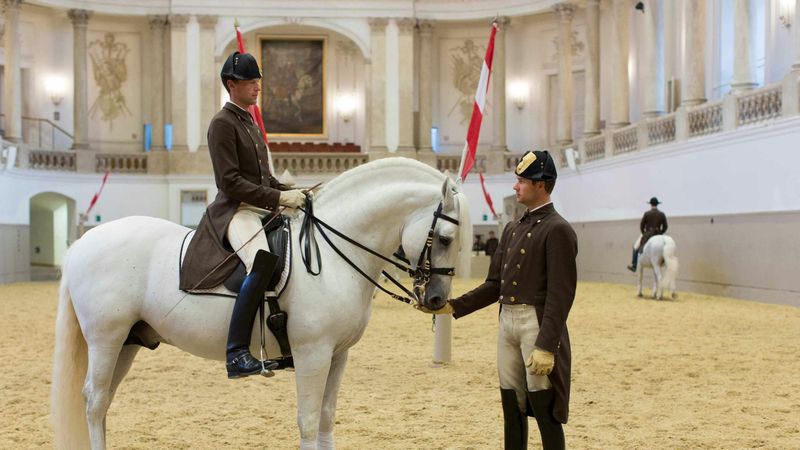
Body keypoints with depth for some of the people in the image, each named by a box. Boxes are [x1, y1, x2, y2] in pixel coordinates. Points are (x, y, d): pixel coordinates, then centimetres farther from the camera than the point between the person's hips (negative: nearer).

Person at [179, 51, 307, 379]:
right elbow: (231, 183, -16)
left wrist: (292, 192, 9)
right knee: (263, 262, -34)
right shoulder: (223, 124, -6)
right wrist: (279, 198, -19)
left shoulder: (249, 123, 23)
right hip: (235, 211, -10)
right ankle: (236, 353, -35)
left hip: (262, 209, 10)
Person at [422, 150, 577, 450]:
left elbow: (560, 294, -17)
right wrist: (453, 307, 5)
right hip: (507, 323, 8)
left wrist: (546, 346, -23)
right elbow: (495, 284, 15)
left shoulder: (558, 230, -10)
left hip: (537, 323, -8)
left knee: (545, 410, -3)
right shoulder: (512, 229, 15)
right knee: (512, 410, 13)